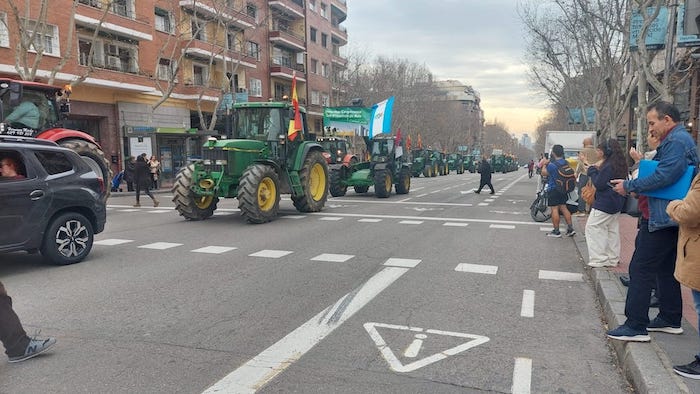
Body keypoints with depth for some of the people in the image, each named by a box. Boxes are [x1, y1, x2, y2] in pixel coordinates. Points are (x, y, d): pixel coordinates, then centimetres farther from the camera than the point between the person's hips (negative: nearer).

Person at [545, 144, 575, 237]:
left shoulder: (552, 165, -20)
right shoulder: (566, 163, 2)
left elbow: (544, 173, -5)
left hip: (553, 189, -7)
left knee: (554, 209, -2)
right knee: (563, 208, 15)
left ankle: (556, 231, 2)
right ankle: (570, 228, 14)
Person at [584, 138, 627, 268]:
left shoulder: (608, 166, -20)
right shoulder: (619, 164, 10)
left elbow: (599, 184, -18)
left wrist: (592, 169, -8)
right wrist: (594, 168, 9)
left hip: (604, 204, -10)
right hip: (616, 203, 10)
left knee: (592, 228, -5)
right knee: (612, 230, 15)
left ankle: (598, 259, -6)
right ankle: (612, 259, 21)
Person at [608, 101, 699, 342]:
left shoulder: (676, 141, -16)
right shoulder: (679, 140, 18)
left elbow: (665, 176, -26)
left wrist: (630, 186, -17)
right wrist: (637, 182, 6)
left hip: (661, 218, -11)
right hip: (669, 217, 11)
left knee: (640, 269, -7)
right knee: (666, 269, 18)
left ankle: (636, 327, -3)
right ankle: (670, 319, 29)